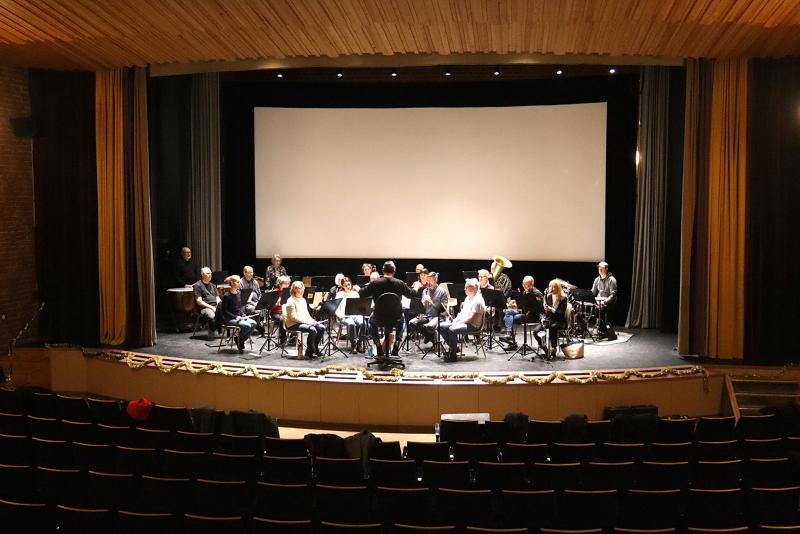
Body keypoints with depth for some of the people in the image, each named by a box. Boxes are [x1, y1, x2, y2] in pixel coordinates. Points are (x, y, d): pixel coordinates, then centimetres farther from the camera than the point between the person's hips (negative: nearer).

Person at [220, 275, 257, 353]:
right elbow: (224, 311, -12)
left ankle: (241, 340, -4)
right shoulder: (227, 296, -12)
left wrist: (243, 314, 0)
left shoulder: (239, 293, 9)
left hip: (240, 317, 7)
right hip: (229, 319, -7)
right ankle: (238, 339, -3)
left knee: (253, 323, -17)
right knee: (247, 325, -28)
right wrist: (236, 317, -19)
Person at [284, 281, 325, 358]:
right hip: (294, 324, -8)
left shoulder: (303, 300, 17)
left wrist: (312, 321, -1)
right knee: (312, 330, -30)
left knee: (321, 327, -10)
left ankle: (315, 348, 3)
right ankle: (309, 352, -15)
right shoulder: (291, 301, -10)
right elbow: (293, 317, -17)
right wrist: (307, 322, -21)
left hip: (305, 322, 8)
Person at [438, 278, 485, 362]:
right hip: (462, 322, 10)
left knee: (452, 329, -34)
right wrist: (455, 320, 1)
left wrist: (458, 323, -19)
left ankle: (453, 354, -19)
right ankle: (453, 347, 4)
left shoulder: (478, 300, -15)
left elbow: (471, 318, -20)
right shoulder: (468, 298, 16)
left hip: (473, 325, -10)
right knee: (441, 327, -4)